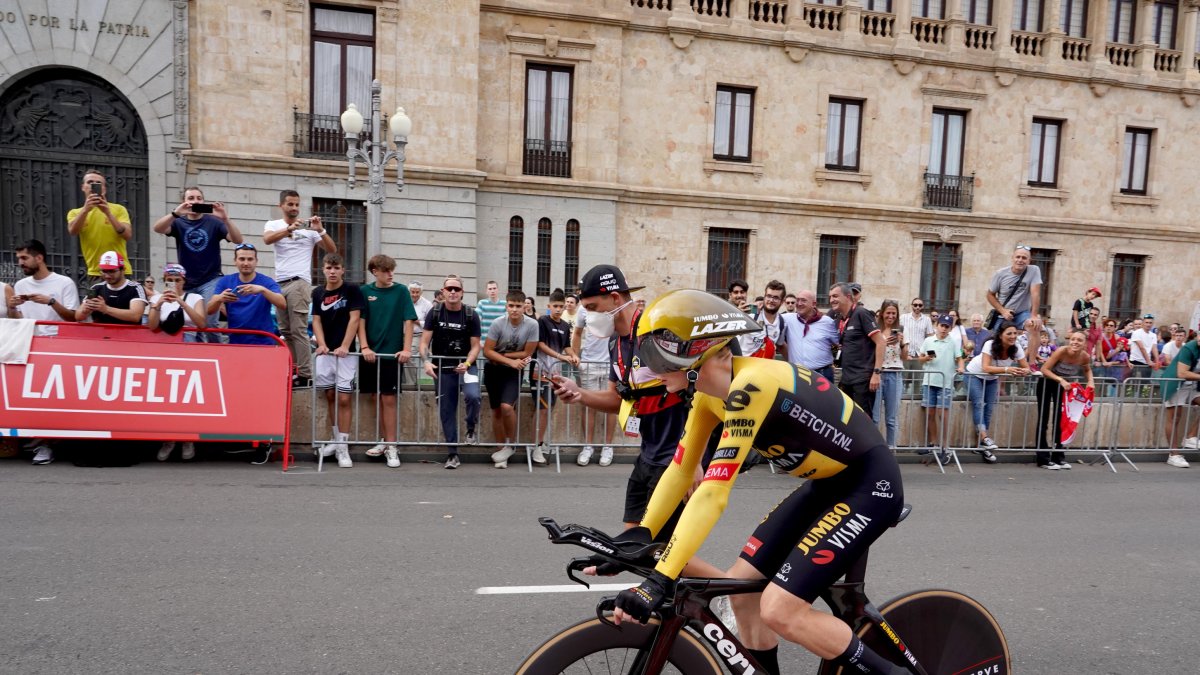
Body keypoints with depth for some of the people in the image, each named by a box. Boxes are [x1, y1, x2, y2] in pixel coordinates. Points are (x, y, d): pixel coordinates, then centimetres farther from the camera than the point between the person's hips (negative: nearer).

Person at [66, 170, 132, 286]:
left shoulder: (118, 209, 4)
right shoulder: (75, 212, 10)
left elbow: (128, 235, -10)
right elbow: (73, 231, -11)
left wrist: (108, 213, -18)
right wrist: (85, 209, -23)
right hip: (95, 274, 2)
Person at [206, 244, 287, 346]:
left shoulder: (267, 282, -3)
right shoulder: (225, 281, 4)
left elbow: (283, 305, -20)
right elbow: (209, 311, -4)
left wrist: (262, 289, -35)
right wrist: (219, 299, -26)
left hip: (263, 342, -2)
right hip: (235, 342, 2)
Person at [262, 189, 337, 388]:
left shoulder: (309, 228, 3)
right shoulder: (273, 225, 9)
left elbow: (332, 250, 0)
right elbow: (267, 239, -14)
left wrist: (320, 231, -14)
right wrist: (289, 229, -27)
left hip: (299, 282, -4)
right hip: (279, 283, 4)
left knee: (298, 330, -11)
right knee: (285, 331, 8)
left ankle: (305, 374, -12)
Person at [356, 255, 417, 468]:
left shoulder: (401, 291, 1)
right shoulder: (365, 291, 5)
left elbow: (408, 321, -3)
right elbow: (360, 321, 3)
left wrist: (406, 349, -12)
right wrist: (364, 347, -9)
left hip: (392, 353, -2)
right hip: (371, 353, 2)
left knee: (389, 399, -3)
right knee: (377, 398, 9)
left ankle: (391, 446, 1)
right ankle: (385, 441, 20)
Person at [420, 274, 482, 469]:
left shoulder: (471, 315, -3)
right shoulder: (435, 313, -1)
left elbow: (475, 346, -3)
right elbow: (424, 342, -4)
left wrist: (467, 363, -20)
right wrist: (426, 361, -21)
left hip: (466, 365, -1)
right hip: (443, 368, 2)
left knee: (473, 396, -28)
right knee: (446, 411, 4)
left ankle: (471, 429, 1)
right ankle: (453, 453, 16)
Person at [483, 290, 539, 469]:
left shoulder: (532, 325, -17)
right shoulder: (497, 323, -17)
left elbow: (527, 353, -11)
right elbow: (487, 351, -14)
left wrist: (501, 356, -12)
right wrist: (510, 361, -22)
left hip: (514, 371, -1)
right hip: (494, 370, 2)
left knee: (507, 407, -19)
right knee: (496, 411, 7)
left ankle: (510, 444, 4)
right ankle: (502, 448, 22)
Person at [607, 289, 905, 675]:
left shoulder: (749, 385, -30)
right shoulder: (709, 389, -3)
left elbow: (712, 494, -34)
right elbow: (681, 469, 5)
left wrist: (659, 581, -34)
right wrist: (640, 534, -1)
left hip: (869, 486, -9)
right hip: (827, 484, 9)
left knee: (778, 608, -13)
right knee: (742, 586, 4)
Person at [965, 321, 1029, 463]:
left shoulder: (1016, 349, -19)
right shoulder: (990, 345, -32)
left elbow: (1027, 367, -18)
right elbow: (985, 368, -40)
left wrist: (1024, 371, -42)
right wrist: (1007, 369, -53)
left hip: (992, 379, 4)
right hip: (974, 374, -4)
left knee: (989, 409, -1)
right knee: (979, 404, -21)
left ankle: (980, 445, 5)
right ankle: (984, 436, -25)